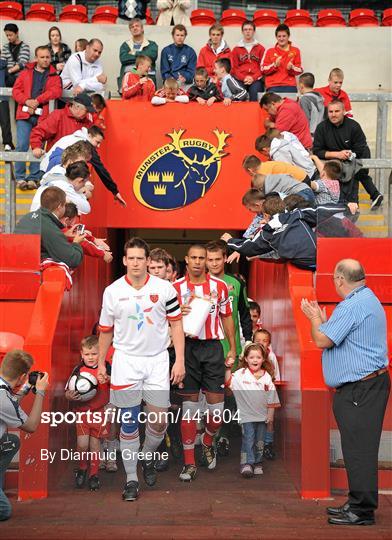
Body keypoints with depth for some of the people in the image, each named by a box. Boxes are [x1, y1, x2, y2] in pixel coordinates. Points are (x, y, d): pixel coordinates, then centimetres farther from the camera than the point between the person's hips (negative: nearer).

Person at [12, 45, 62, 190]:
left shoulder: (54, 76, 11)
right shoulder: (26, 72, 13)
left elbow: (57, 91, -6)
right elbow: (16, 90, 8)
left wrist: (37, 100, -14)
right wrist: (27, 101, -11)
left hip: (42, 115, 0)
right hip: (25, 114, 0)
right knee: (22, 146, -7)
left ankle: (33, 178, 7)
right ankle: (20, 178, -1)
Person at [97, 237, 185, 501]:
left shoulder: (165, 288, -2)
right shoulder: (112, 291, 0)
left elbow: (176, 324, 1)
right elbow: (106, 330, 10)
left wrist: (180, 361, -4)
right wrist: (101, 363, 12)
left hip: (158, 360, 0)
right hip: (126, 360, 0)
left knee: (159, 420, -1)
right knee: (129, 424, 1)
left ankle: (148, 458, 29)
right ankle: (131, 479, 12)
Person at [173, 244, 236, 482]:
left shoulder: (220, 286, 5)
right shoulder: (176, 287, 2)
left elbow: (227, 317, 11)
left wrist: (233, 348, 8)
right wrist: (180, 313, -17)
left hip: (213, 347, 1)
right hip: (187, 347, -1)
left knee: (217, 405, 1)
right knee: (189, 405, 1)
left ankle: (208, 442, 32)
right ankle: (190, 462, 6)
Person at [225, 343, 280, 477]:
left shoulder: (267, 377, 2)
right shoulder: (240, 374, -4)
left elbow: (271, 398, 5)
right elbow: (228, 382, -13)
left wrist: (270, 415, 2)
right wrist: (228, 369, -26)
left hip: (262, 415, 3)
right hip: (247, 415, -3)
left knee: (260, 441, 11)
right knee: (248, 439, -11)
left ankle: (257, 463, 23)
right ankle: (246, 464, -12)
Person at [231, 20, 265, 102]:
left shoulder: (260, 48, 16)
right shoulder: (236, 49, 18)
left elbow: (263, 67, 8)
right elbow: (234, 68, 11)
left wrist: (253, 78, -9)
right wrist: (243, 78, -7)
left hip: (256, 79, 0)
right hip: (240, 80, 0)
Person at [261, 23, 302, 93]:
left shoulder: (295, 51, 13)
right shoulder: (270, 51, 13)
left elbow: (300, 70, 11)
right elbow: (263, 70, 7)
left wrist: (292, 68, -9)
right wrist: (274, 65, -8)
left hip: (289, 86, 0)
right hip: (273, 87, 0)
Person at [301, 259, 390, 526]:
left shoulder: (352, 306, -18)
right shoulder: (369, 300, 17)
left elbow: (322, 340, -16)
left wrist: (314, 317, 1)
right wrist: (322, 319, 23)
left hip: (360, 390, -11)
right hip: (366, 384, 11)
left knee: (359, 449, -6)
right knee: (358, 448, 15)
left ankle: (362, 511, -1)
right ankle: (357, 504, 22)